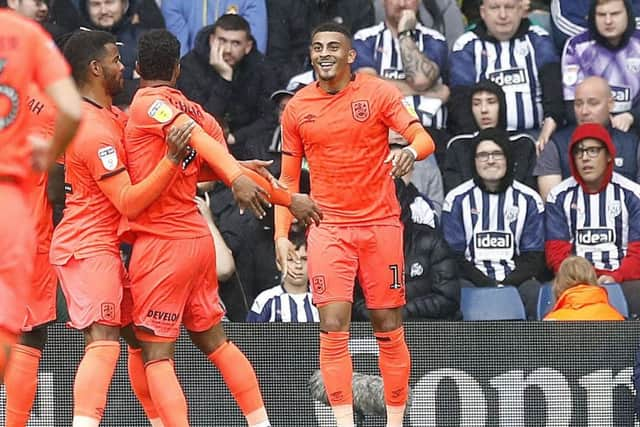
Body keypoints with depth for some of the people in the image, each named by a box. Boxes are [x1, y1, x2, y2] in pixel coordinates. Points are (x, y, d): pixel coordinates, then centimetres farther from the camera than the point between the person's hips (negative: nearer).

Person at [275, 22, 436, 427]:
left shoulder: (379, 92, -1)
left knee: (389, 329, 2)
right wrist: (282, 234, 4)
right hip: (328, 228, 1)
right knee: (333, 328, -10)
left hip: (380, 223, -1)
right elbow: (288, 178, 13)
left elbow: (424, 138, -10)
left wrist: (411, 151, -34)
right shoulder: (297, 108, 6)